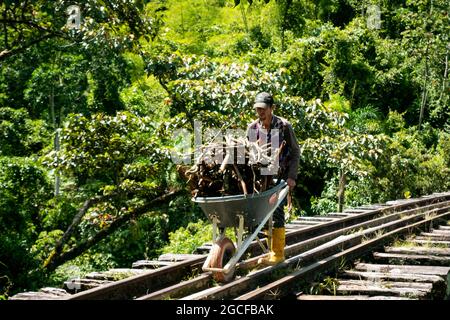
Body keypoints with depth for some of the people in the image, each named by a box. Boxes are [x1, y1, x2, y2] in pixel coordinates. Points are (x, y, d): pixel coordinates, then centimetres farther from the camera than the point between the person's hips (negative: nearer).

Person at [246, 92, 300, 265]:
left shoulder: (284, 126, -7)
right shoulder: (252, 127, 5)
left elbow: (295, 152, -2)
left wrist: (291, 176, -10)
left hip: (280, 177, -5)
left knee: (277, 212, -10)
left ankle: (278, 253, -5)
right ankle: (272, 251, 16)